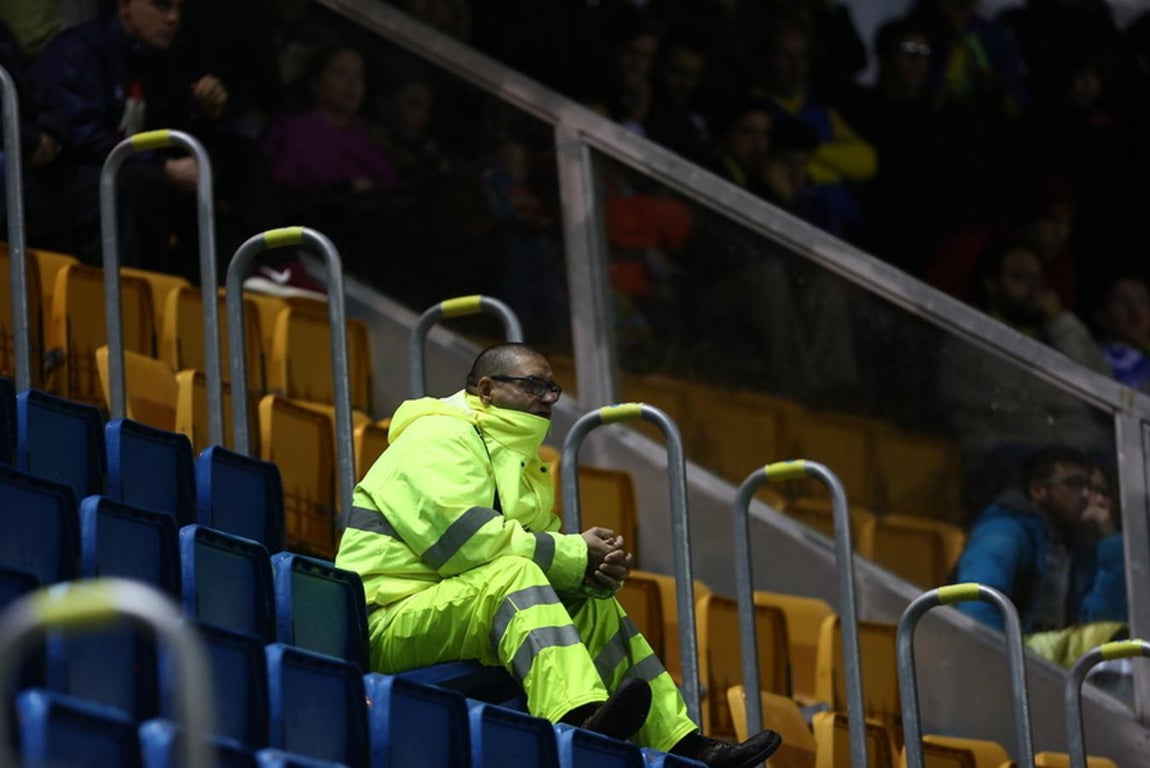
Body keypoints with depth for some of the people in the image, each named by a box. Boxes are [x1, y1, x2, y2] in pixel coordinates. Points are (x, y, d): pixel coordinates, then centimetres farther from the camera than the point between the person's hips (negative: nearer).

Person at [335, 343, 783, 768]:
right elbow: (462, 540, -23)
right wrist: (575, 554, -15)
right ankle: (580, 721, -57)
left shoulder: (515, 456, 23)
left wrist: (598, 572, -8)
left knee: (594, 610, 8)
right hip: (391, 621, -10)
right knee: (513, 574, -32)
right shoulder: (438, 438, -9)